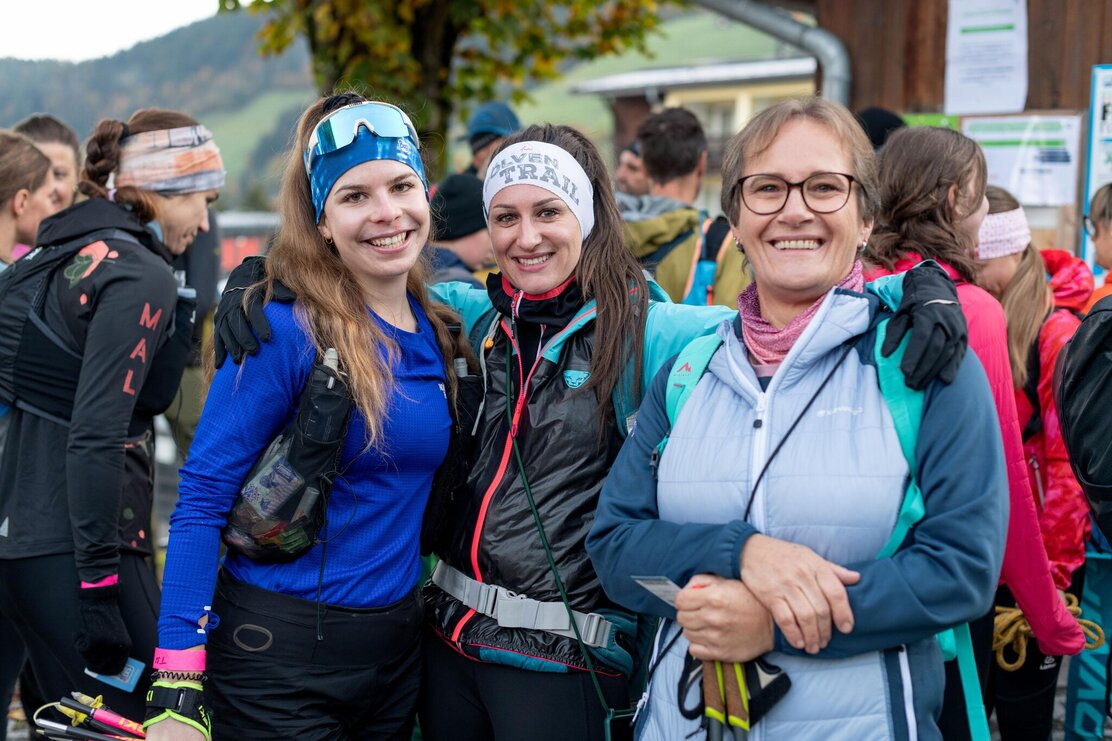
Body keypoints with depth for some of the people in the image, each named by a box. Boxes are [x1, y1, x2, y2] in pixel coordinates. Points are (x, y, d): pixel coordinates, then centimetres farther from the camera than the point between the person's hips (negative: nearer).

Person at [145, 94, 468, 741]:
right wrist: (177, 688, -20)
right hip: (283, 652, -6)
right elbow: (203, 494, -16)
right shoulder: (290, 330, -15)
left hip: (399, 649, 6)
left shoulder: (437, 331, 4)